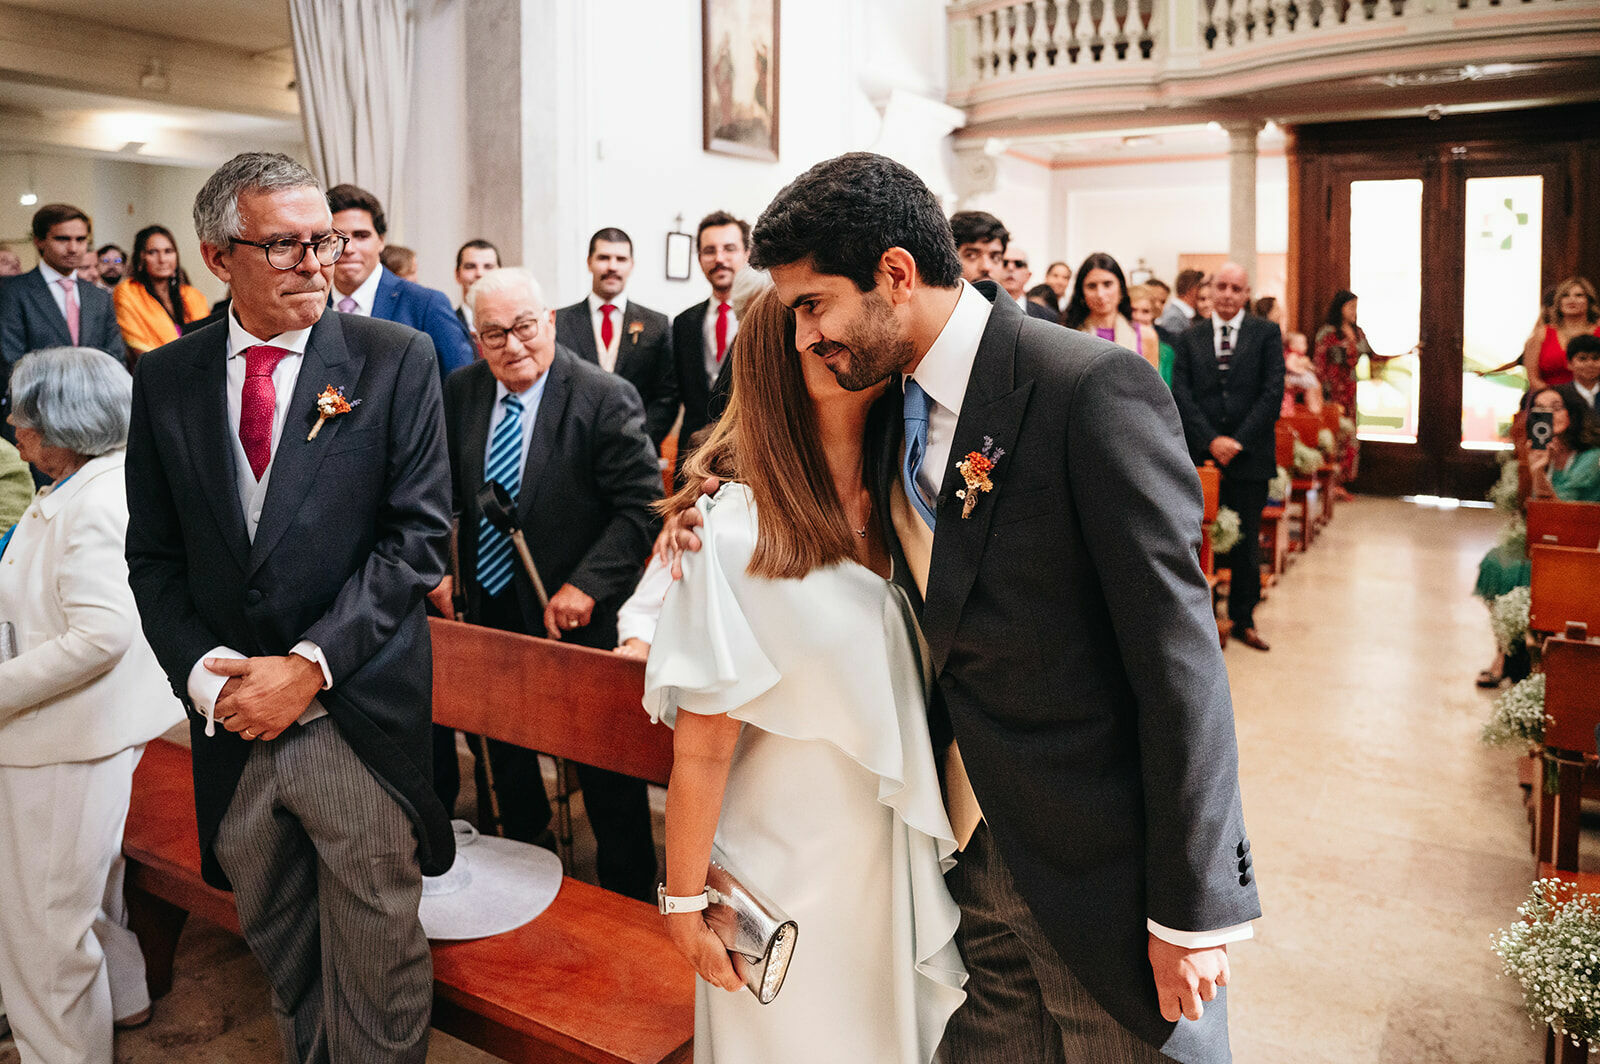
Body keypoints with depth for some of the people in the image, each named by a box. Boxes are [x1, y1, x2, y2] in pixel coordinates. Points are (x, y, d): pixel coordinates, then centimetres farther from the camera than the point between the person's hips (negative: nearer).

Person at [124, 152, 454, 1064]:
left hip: (359, 714, -3)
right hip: (230, 721, 4)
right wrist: (204, 674, -9)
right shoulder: (165, 378, 5)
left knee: (378, 976, 8)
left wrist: (311, 663, -16)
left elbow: (419, 534, -10)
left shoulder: (396, 359, -5)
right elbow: (154, 555, 7)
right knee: (280, 953, 22)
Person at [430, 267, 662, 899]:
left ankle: (629, 891, 27)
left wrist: (586, 585, -24)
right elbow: (444, 490, 12)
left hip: (571, 614, -5)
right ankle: (526, 841, 51)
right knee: (501, 741, 24)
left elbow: (642, 507, -18)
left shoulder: (606, 399, -18)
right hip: (488, 605, 6)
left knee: (606, 768, 7)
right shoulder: (461, 392, 0)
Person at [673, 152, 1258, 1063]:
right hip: (970, 851, 7)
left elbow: (1179, 653, -19)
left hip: (1104, 862, -6)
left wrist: (1194, 908, -16)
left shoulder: (1093, 387, -19)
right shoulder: (899, 400, 5)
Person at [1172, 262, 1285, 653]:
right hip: (1200, 456, 1)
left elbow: (1273, 393, -3)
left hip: (1249, 456, -1)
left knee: (1246, 543, 6)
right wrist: (1211, 441, -11)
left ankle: (1243, 619, 20)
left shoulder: (1266, 334, 4)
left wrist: (1239, 441, -11)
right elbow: (1181, 396, 1)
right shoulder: (1189, 338, 8)